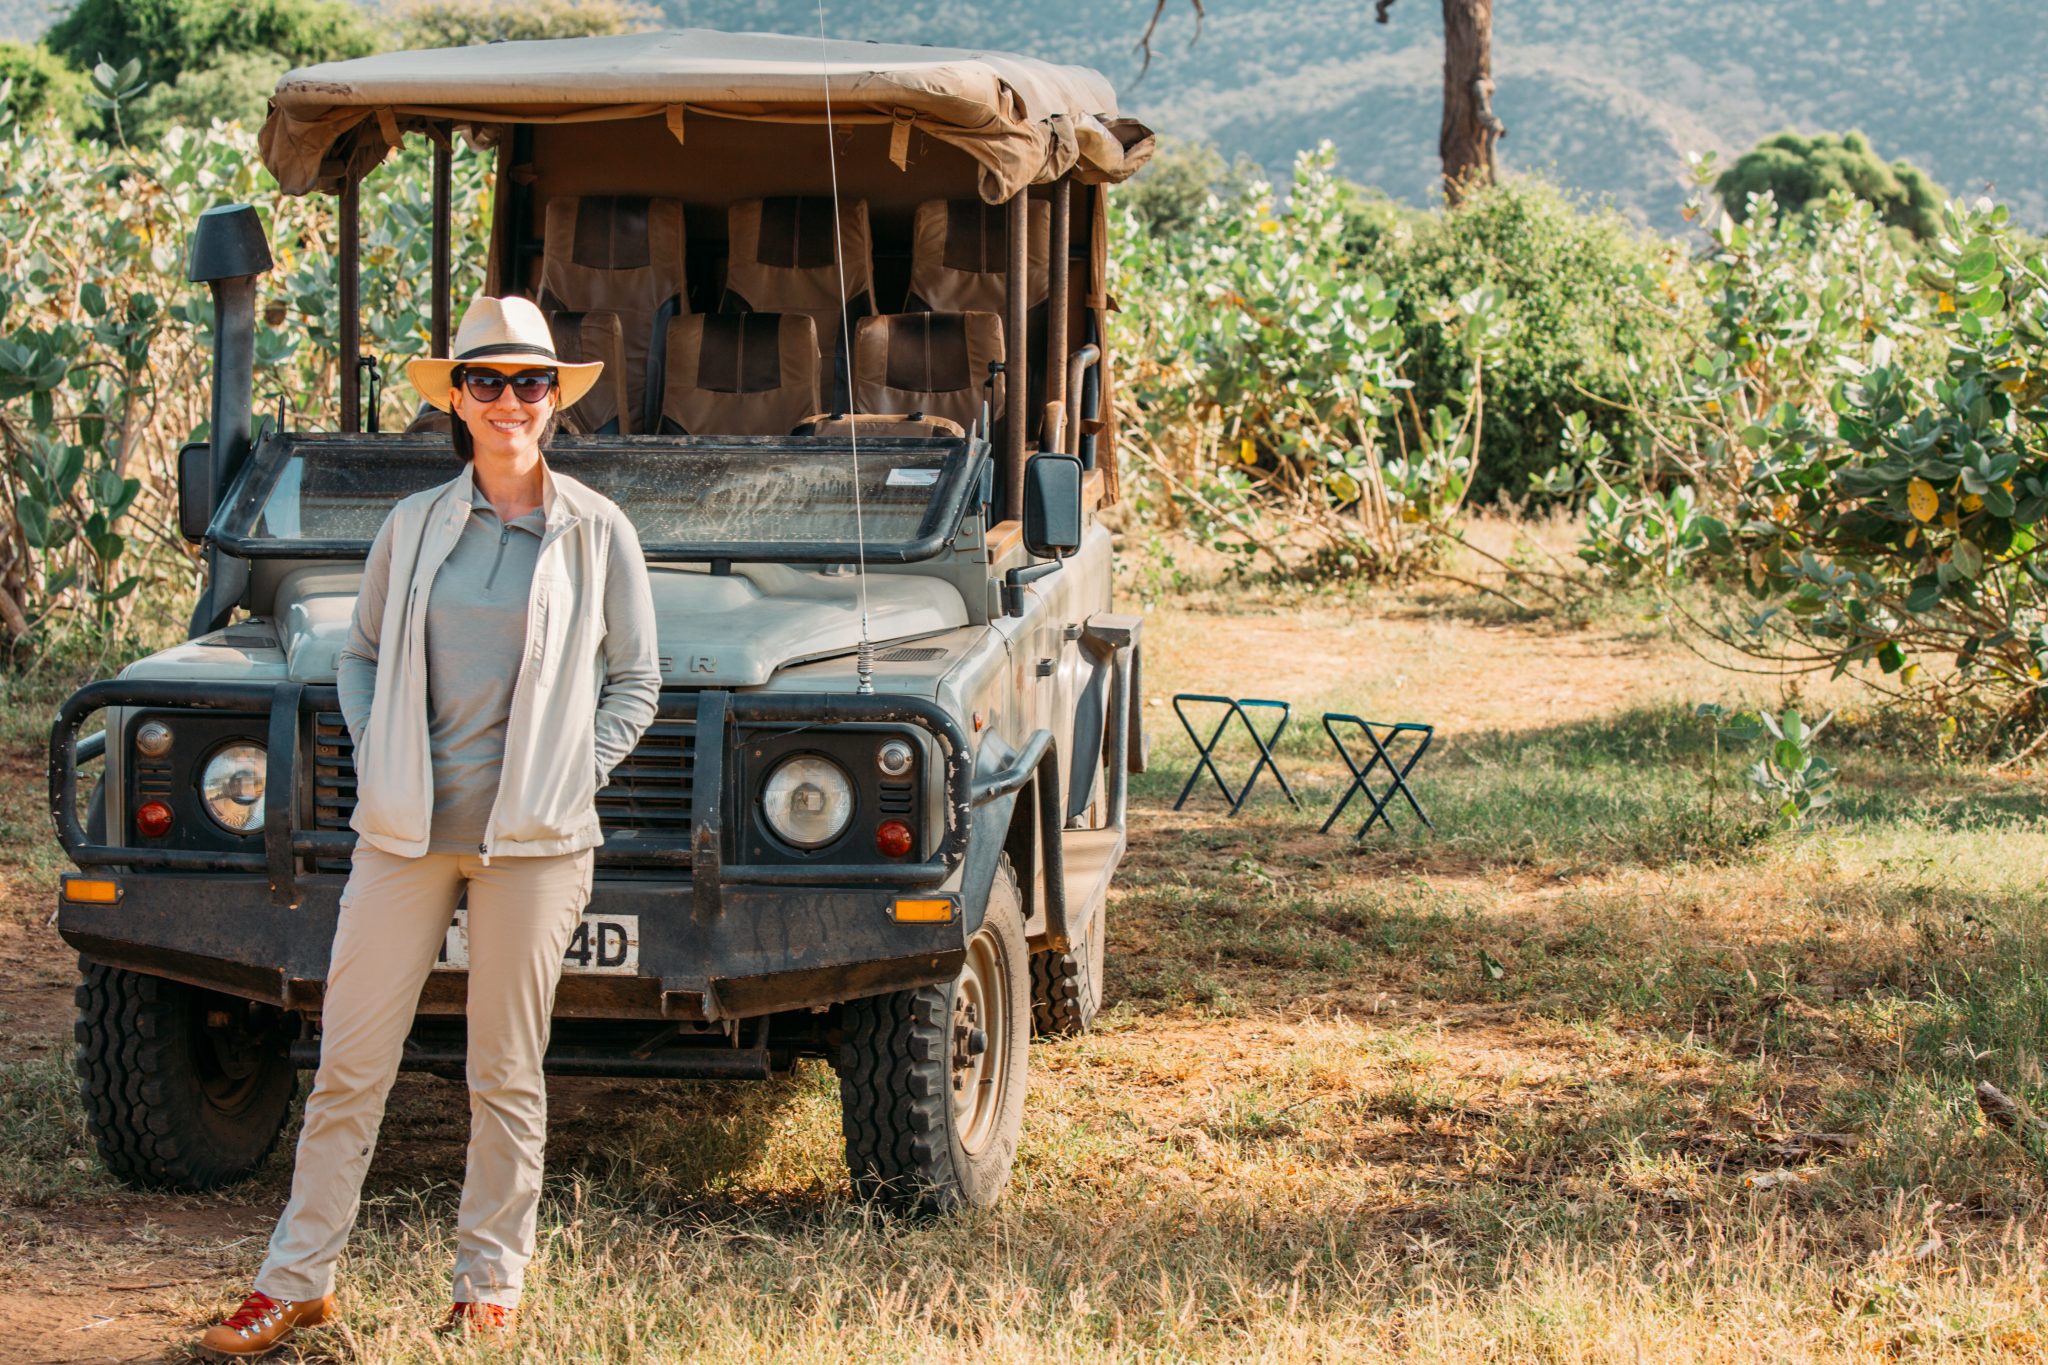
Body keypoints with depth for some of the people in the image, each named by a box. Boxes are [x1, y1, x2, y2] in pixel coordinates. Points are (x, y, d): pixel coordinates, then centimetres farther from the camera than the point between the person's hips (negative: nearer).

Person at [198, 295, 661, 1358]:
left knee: (505, 1075, 5)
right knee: (349, 1061, 2)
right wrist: (376, 758, 1)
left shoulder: (597, 534, 1)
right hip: (406, 829, 2)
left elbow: (632, 682, 6)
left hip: (532, 834, -2)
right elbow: (361, 657, 16)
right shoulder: (414, 526, 7)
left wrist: (569, 779, -5)